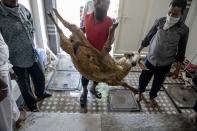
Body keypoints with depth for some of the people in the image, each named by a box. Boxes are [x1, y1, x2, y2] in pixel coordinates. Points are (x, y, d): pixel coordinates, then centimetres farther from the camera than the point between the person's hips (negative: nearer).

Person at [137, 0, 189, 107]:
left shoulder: (183, 30, -13)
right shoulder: (159, 21, -11)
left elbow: (181, 51, -5)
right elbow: (149, 36, 3)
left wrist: (177, 69, -2)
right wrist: (140, 47, 13)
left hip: (165, 64, 0)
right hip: (150, 59, 1)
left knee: (158, 83, 18)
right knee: (144, 78, 17)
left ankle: (152, 97, 46)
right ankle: (140, 92, 47)